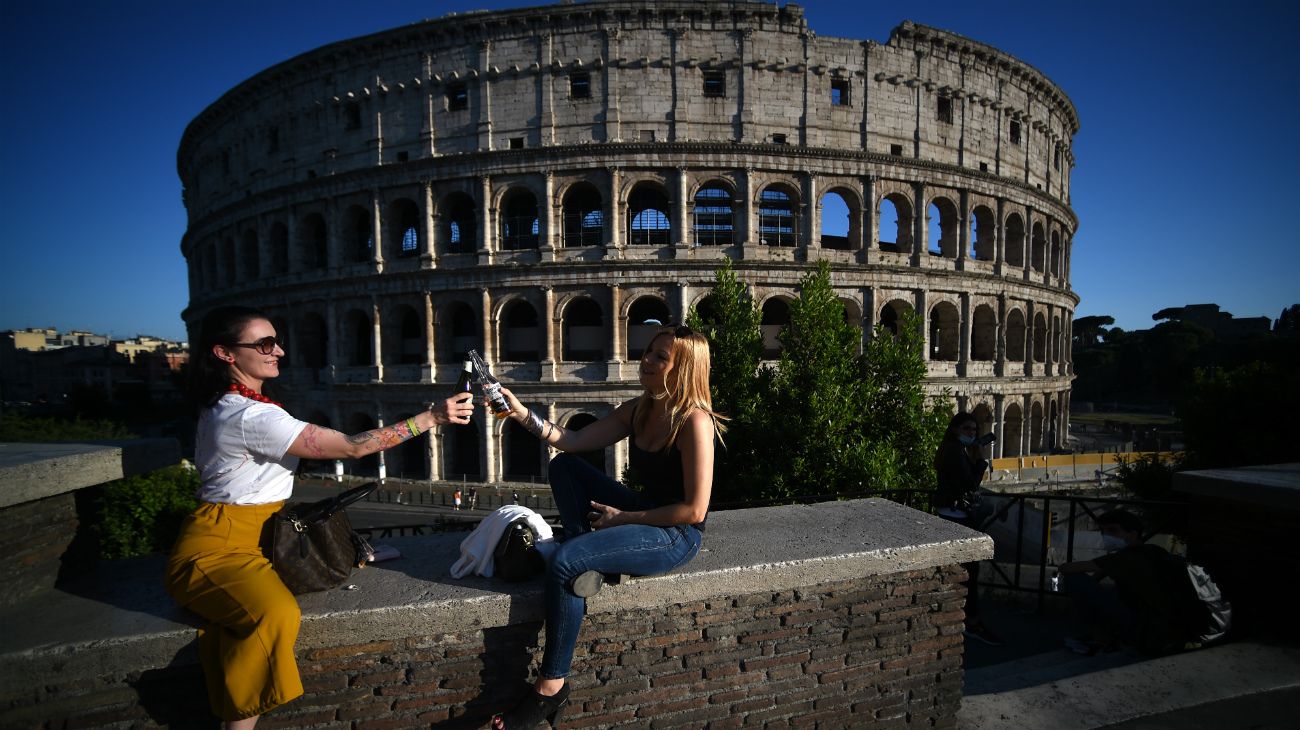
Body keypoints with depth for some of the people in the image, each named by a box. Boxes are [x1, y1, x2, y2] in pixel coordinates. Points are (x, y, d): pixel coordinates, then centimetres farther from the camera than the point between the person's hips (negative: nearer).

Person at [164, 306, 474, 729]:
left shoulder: (225, 406, 10)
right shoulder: (251, 416, -24)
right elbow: (352, 447, -26)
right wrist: (433, 417, -25)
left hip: (249, 538, 11)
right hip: (218, 547, -10)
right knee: (276, 614, -33)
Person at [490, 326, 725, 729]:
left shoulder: (694, 421, -21)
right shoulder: (636, 410, 3)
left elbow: (695, 510, -22)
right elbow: (572, 441, 0)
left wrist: (623, 518, -15)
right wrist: (522, 413, -11)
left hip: (676, 535, -8)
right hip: (641, 515, 9)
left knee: (564, 562, -22)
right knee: (564, 466, 3)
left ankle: (552, 687, -6)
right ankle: (585, 559, -7)